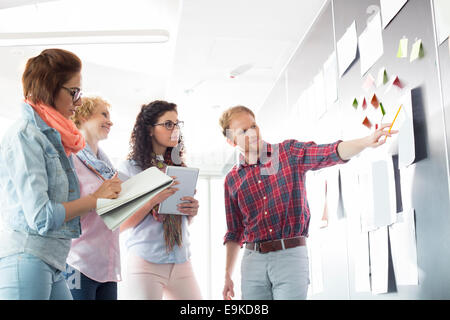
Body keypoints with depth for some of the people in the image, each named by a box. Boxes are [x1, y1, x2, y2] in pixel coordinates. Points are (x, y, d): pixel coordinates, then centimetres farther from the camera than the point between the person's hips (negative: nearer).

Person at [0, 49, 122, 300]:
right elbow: (41, 217, -19)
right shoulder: (25, 136, -12)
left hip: (53, 265, 9)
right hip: (26, 258, -8)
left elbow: (61, 203, 10)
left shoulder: (52, 137, 15)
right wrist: (96, 198, -9)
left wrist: (106, 192, -1)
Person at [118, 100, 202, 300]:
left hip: (182, 262, 5)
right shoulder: (130, 168, -2)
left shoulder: (179, 167, 12)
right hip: (146, 263, -4)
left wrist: (192, 211, -3)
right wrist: (154, 200, -18)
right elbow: (121, 224, -6)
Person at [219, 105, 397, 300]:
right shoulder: (232, 180, 9)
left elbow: (331, 153, -13)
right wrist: (227, 275, 12)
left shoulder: (289, 152, 3)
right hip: (253, 260, 3)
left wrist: (367, 142, -32)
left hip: (291, 256, -2)